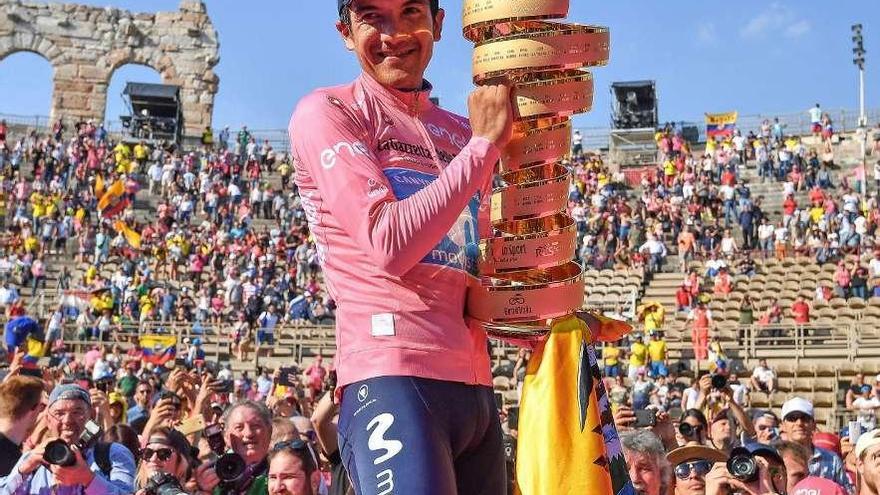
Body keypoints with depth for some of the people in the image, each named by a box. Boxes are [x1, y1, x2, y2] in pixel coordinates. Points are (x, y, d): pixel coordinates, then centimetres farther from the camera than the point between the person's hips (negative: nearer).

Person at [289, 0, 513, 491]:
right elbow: (389, 244, -14)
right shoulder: (326, 113, -1)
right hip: (394, 378, -7)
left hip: (476, 385, 7)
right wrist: (484, 143, -9)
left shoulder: (462, 133, 18)